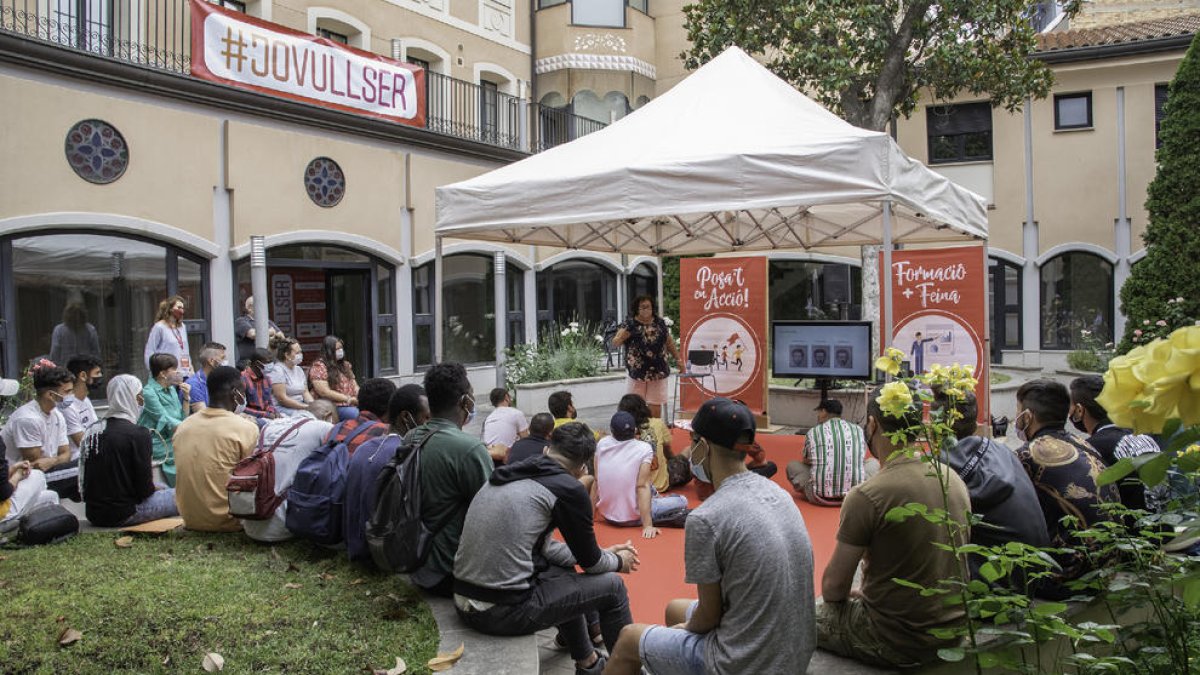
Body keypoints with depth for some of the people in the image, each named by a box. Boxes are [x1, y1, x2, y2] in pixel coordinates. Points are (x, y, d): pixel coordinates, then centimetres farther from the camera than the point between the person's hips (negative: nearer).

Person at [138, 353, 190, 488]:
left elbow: (183, 418, 10)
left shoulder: (172, 389, 10)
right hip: (158, 445, -7)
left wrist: (186, 397, -2)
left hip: (172, 442, 7)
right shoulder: (149, 392, -12)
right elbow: (166, 422, -19)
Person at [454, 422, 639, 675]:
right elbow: (589, 562, 3)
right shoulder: (568, 488, -9)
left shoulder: (511, 475, 13)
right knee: (612, 586, 11)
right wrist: (619, 561, 24)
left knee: (563, 572, 32)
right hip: (506, 610, -8)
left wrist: (603, 552, 28)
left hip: (464, 601, 8)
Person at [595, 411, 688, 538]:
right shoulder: (644, 449, -16)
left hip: (606, 514, 5)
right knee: (682, 501, 12)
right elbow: (642, 487, -21)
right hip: (631, 518, -5)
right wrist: (648, 525, -22)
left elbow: (596, 482, 0)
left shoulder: (601, 444, -5)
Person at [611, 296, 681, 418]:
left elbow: (669, 341, 16)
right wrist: (622, 336, -30)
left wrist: (677, 358, 19)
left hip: (658, 371, 3)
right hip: (637, 371, -2)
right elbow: (615, 342, -10)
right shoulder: (630, 324, -4)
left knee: (656, 404, 7)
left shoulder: (660, 322, 5)